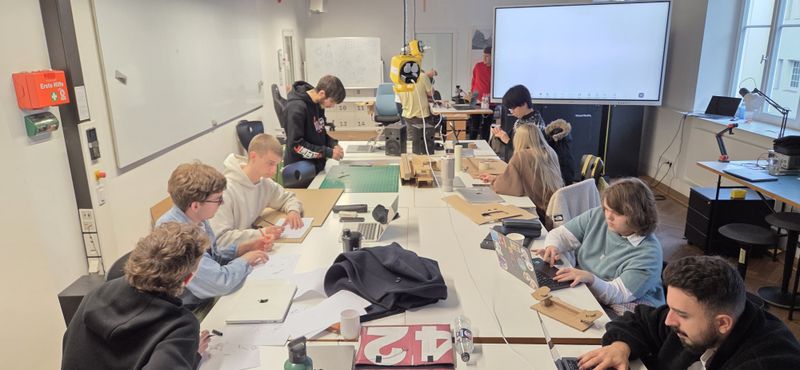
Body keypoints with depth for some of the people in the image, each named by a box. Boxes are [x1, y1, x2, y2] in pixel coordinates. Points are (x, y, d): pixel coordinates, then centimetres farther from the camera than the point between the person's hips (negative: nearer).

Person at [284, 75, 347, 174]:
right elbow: (296, 145, -23)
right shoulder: (297, 108, -22)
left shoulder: (318, 104, 2)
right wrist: (328, 152, -21)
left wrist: (333, 144, -3)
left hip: (316, 166, 8)